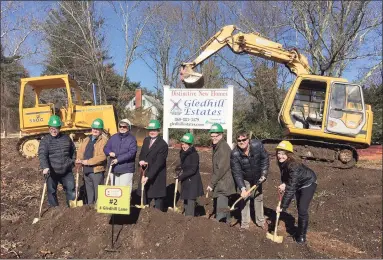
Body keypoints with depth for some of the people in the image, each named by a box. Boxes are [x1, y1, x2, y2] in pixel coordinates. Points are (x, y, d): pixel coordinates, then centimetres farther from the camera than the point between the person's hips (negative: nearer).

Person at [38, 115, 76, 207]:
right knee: (52, 192, 8)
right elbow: (42, 155, -18)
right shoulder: (45, 140, -5)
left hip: (67, 171, 3)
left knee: (71, 190, 7)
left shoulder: (66, 138, 6)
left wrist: (73, 161, 8)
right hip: (51, 172, -2)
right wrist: (45, 167, -32)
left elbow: (73, 151, 20)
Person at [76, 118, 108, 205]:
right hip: (86, 171, 7)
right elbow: (80, 151, 14)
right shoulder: (86, 140, 17)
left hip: (97, 171, -7)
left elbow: (102, 156, -19)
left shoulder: (104, 140, -8)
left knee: (98, 194, -2)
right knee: (89, 193, 19)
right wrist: (79, 159, -8)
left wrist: (88, 161, -19)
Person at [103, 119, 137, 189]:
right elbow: (106, 148, 14)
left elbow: (132, 152, -15)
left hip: (126, 170, -5)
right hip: (114, 169, 5)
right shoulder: (113, 137, 12)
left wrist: (118, 159, -18)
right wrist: (109, 152, -10)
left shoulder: (132, 139, -4)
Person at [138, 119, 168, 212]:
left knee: (158, 205, 2)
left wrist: (148, 176, -24)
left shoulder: (163, 145, -16)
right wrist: (141, 161, -8)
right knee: (144, 201, 15)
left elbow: (158, 163, -20)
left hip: (157, 177, -7)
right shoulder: (146, 140, 8)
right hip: (145, 174, 7)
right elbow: (142, 154, 16)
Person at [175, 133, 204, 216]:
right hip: (186, 181, 9)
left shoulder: (194, 154, -16)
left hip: (193, 182, -9)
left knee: (190, 201, -9)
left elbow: (193, 170, -19)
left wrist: (181, 176, -19)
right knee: (186, 202, 16)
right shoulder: (183, 154, 8)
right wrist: (180, 168, 0)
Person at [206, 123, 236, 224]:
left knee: (221, 211, -13)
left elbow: (221, 169, -21)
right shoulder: (216, 147, 13)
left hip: (224, 184, -10)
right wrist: (213, 183, 14)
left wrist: (212, 184, -17)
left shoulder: (223, 148, -17)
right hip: (220, 184, 10)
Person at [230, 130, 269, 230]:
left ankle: (260, 221, 32)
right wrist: (242, 188, -37)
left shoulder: (258, 145, -28)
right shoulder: (234, 154, -32)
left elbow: (265, 158, -12)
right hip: (244, 178, -2)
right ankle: (244, 224, 11)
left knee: (259, 197, 15)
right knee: (245, 199, -3)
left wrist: (263, 174, -17)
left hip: (257, 177, 3)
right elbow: (237, 173, -30)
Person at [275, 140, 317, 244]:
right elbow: (285, 177, -1)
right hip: (298, 183, 7)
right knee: (299, 208, 18)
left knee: (302, 210, -10)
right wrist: (283, 184, -25)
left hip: (308, 183, -7)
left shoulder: (293, 166, -40)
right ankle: (300, 229, 37)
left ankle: (302, 235, 10)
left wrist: (283, 206, -40)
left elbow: (291, 188, -41)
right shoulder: (282, 163, -17)